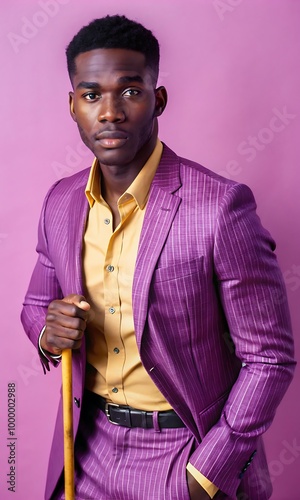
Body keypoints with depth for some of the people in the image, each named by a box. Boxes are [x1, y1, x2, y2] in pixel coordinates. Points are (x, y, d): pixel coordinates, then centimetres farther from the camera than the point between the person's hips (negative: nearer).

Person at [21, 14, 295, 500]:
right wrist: (49, 331, -11)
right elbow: (36, 303, 12)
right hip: (90, 443, 5)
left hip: (184, 453, -4)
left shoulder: (220, 207, -21)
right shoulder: (61, 202, -3)